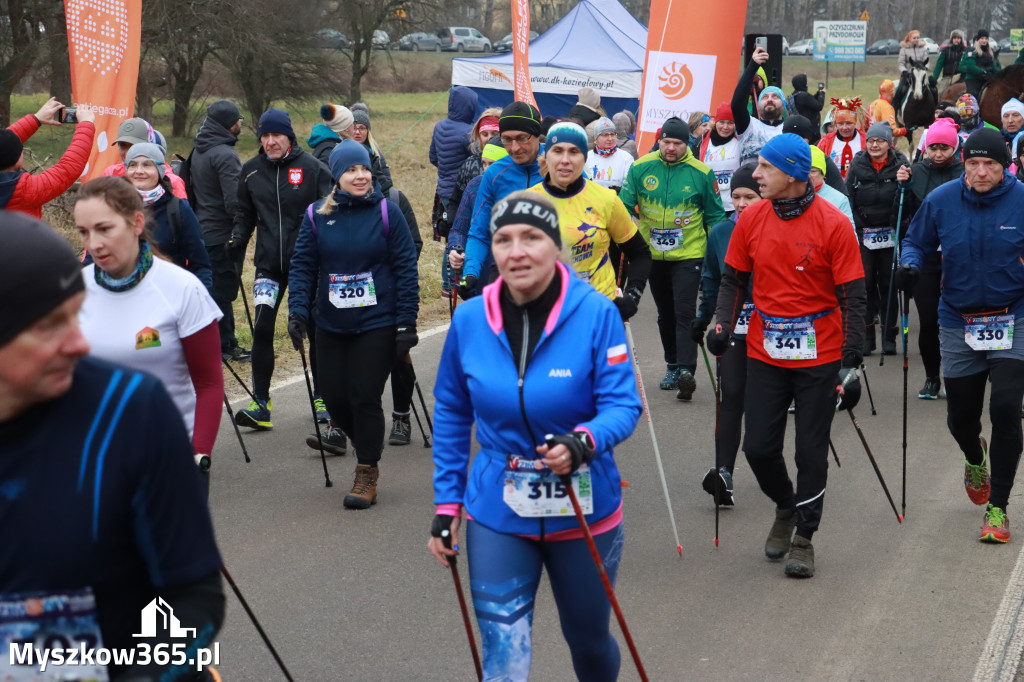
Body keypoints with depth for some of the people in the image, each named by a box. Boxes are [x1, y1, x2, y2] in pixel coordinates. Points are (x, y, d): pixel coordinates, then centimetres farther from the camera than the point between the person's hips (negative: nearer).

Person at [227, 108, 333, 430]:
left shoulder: (311, 167, -5)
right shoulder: (251, 171, 5)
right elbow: (245, 213, 16)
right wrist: (237, 239, 1)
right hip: (269, 263, 2)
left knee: (316, 329, 8)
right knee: (261, 328, -9)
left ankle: (321, 397, 22)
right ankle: (261, 402, -5)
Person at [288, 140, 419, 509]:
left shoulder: (386, 211, -4)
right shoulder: (317, 215, 3)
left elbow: (406, 268, -3)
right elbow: (302, 266, 6)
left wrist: (406, 323, -6)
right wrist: (298, 311, -7)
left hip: (377, 325, -3)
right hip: (331, 326, 3)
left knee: (365, 398, -5)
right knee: (334, 396, 5)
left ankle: (367, 475, 10)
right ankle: (365, 441, 35)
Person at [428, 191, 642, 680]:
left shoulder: (596, 314, -15)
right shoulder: (469, 319, -7)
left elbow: (623, 404, -15)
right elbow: (451, 414, 6)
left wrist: (583, 442, -37)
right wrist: (446, 503, 5)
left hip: (584, 512, -1)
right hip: (497, 515, 1)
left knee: (589, 640, 19)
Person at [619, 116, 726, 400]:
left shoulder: (701, 173, -7)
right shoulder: (640, 168, -3)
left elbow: (715, 216, 2)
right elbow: (625, 206, 6)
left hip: (688, 254, -3)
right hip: (653, 255, 3)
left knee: (685, 312, -13)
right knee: (665, 313, 15)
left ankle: (686, 371, -19)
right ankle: (672, 366, 28)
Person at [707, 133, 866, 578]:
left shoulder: (832, 224, -12)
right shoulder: (752, 219, -1)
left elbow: (852, 298, -8)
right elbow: (733, 279, 10)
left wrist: (851, 361, -11)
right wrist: (723, 325, -5)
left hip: (819, 357, -3)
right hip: (765, 353, 3)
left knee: (811, 452, 3)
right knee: (758, 447, 3)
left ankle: (803, 537, 19)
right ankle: (785, 507, 33)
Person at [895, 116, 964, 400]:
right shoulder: (916, 172, 4)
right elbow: (905, 213, 5)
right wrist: (903, 186, -9)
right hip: (924, 257, 2)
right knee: (928, 321, 3)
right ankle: (931, 377, 19)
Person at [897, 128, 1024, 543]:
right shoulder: (942, 201, -6)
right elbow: (917, 242, 8)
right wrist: (909, 265, -13)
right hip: (958, 322, 2)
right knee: (960, 416, 12)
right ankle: (975, 460, 50)